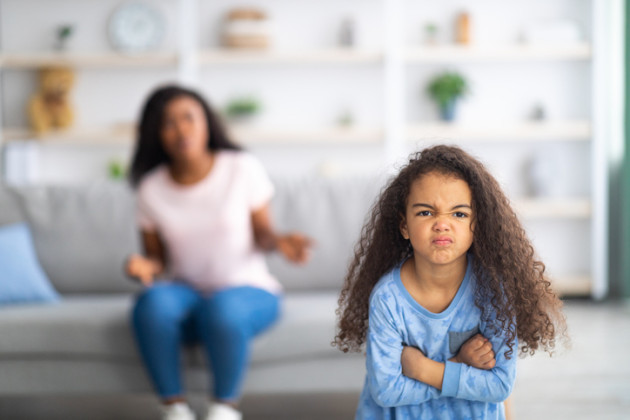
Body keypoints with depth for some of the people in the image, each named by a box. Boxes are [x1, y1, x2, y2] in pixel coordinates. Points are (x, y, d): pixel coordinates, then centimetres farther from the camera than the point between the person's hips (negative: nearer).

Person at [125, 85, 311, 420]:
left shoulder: (242, 169, -7)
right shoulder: (152, 188, -1)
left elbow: (261, 234, -1)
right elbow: (157, 257, 4)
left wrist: (279, 242, -23)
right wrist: (145, 266, -19)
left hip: (248, 291, -2)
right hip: (186, 292, 2)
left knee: (223, 307, -38)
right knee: (153, 302, -33)